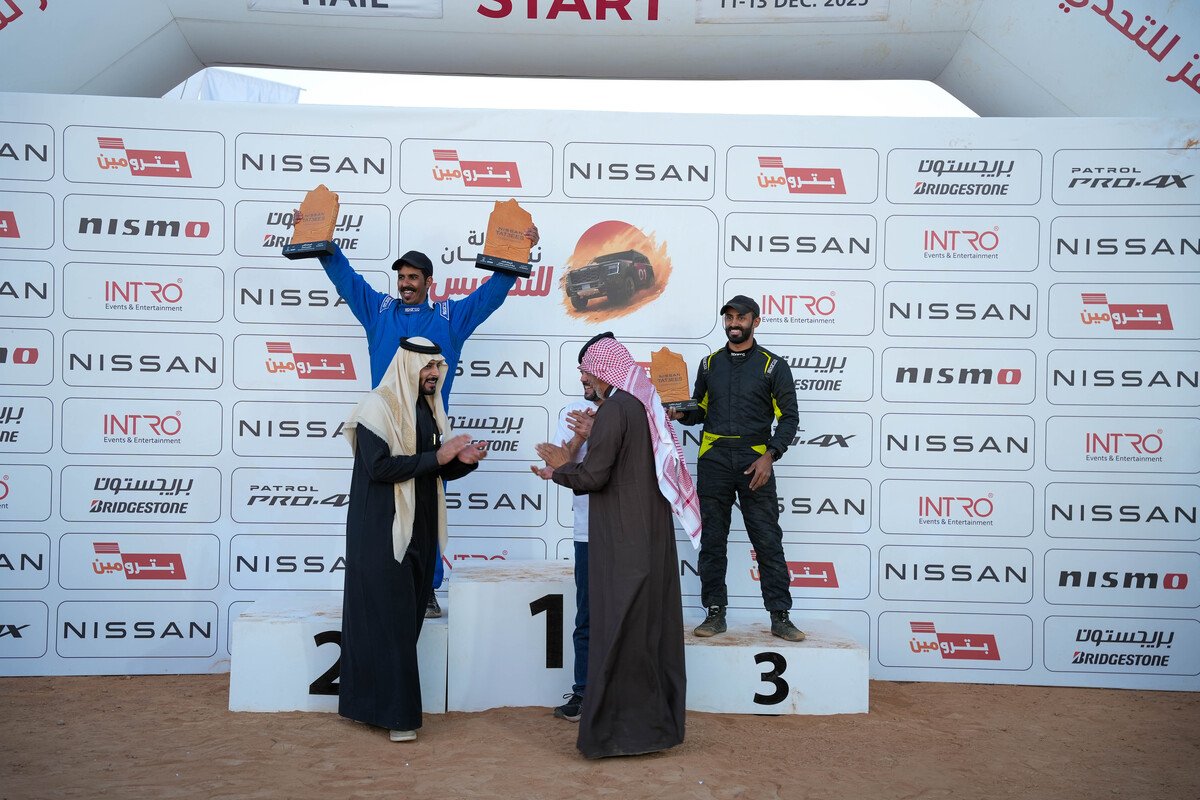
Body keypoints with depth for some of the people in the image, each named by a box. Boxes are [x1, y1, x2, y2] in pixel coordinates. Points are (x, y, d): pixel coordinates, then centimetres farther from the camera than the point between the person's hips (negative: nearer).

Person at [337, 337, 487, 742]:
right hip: (382, 530, -8)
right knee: (389, 617, -4)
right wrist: (437, 456, -19)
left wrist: (463, 459, -5)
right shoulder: (378, 407, -11)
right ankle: (395, 713, 3)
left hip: (420, 529, 8)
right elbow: (379, 466, -21)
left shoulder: (430, 408, 12)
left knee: (409, 615, 11)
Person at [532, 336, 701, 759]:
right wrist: (590, 438, 20)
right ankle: (660, 722, 24)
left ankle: (619, 730, 8)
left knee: (619, 628, 0)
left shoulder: (614, 409, -14)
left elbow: (594, 475, -16)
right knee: (655, 624, 13)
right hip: (654, 536, 8)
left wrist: (560, 469, 2)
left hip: (621, 542, -8)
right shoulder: (647, 405, 10)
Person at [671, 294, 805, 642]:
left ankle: (780, 617, 6)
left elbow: (789, 416, 0)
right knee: (712, 541, 5)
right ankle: (715, 614, 14)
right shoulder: (710, 364, 13)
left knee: (768, 542, -2)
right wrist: (681, 414, -4)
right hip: (713, 460, 3)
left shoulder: (773, 365, 3)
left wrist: (769, 456, -13)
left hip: (755, 462, -3)